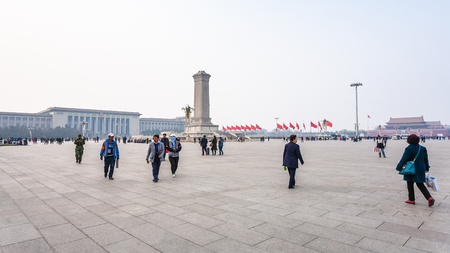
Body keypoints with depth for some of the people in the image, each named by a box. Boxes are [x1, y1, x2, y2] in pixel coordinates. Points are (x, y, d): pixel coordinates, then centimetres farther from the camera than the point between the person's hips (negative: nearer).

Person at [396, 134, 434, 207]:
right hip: (421, 169, 6)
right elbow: (425, 159, 14)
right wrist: (427, 168, 25)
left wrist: (398, 167, -7)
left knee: (410, 184, 7)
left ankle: (411, 199, 14)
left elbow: (404, 159, -15)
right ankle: (429, 198, -1)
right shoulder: (422, 148, 5)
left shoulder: (409, 149, -15)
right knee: (420, 184, 14)